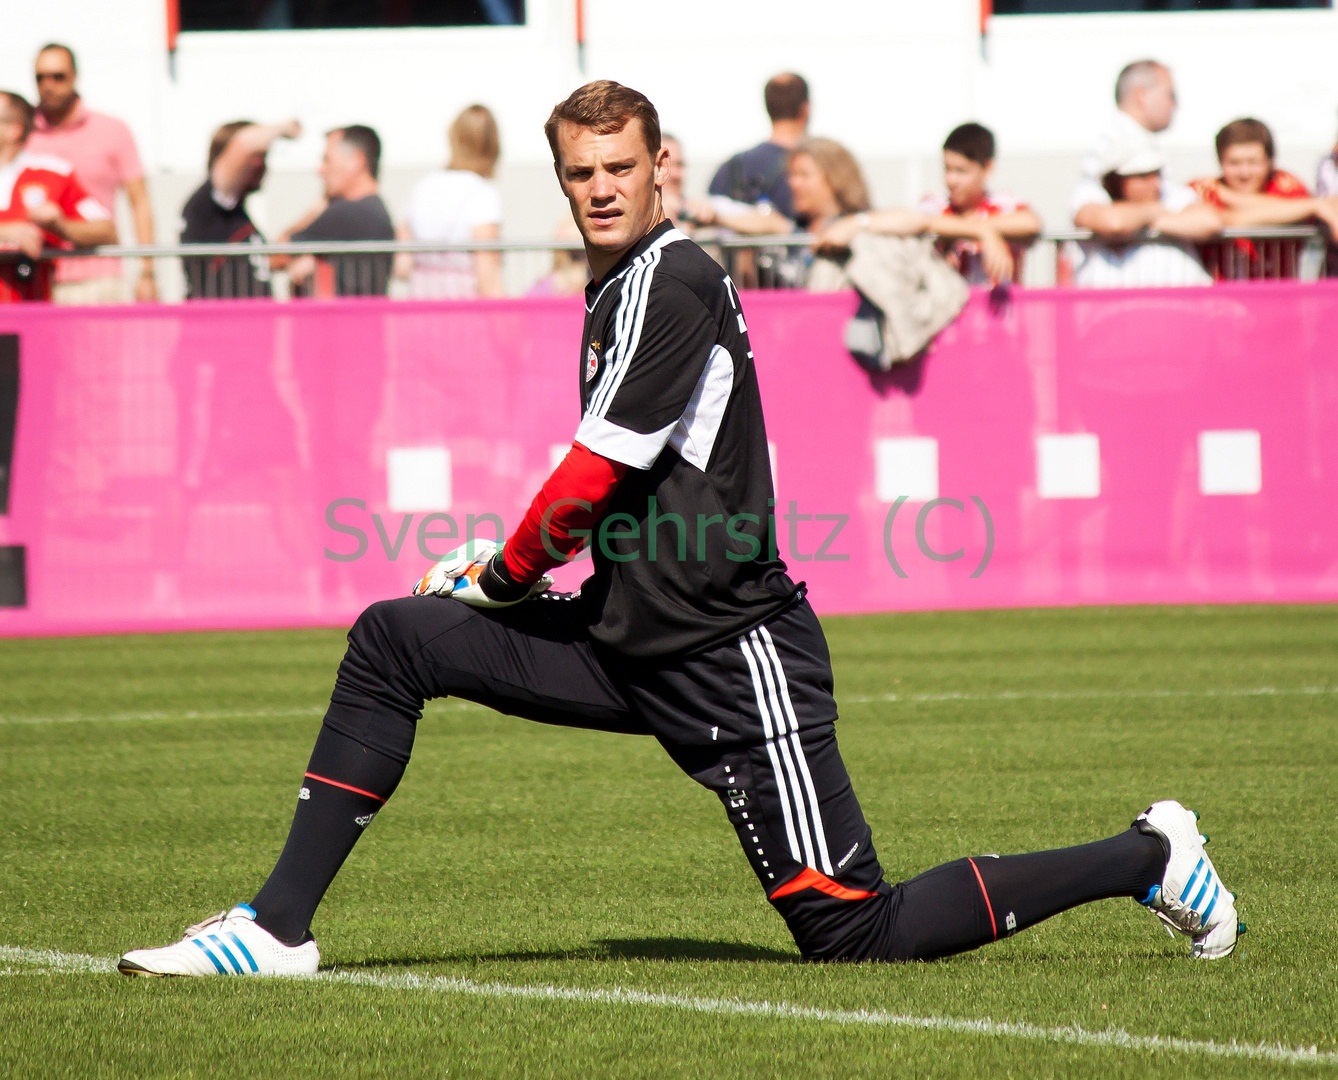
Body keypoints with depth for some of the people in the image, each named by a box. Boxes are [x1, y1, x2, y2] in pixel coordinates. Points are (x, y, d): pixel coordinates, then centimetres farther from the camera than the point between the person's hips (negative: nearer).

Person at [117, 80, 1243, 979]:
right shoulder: (627, 283, 15)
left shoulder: (669, 282, -15)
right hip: (633, 644, 9)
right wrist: (512, 567, 15)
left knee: (856, 936, -8)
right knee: (392, 641, 2)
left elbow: (590, 483, -16)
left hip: (730, 659, -9)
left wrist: (503, 575, 0)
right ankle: (279, 927, 2)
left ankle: (1149, 855, 8)